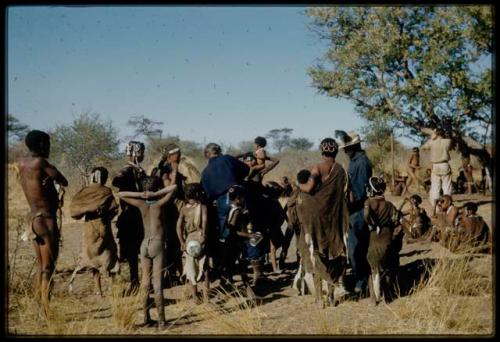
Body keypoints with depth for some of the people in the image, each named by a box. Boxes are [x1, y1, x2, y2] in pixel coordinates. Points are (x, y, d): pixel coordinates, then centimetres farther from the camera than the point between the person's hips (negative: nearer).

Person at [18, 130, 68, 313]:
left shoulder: (21, 163, 7)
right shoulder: (40, 163, -15)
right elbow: (64, 182, -7)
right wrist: (53, 176, 9)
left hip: (34, 218, 8)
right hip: (46, 220, -8)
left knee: (41, 266, 16)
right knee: (48, 268, -6)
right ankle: (46, 311, -8)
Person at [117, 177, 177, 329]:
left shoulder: (141, 204, 2)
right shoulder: (159, 204, -9)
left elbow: (119, 194, 10)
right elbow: (174, 187, -14)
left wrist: (140, 194, 0)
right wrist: (156, 194, -13)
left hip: (145, 244, 4)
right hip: (158, 244, -4)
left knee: (145, 282, 10)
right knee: (157, 283, -4)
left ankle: (146, 317, 14)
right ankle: (161, 320, -2)